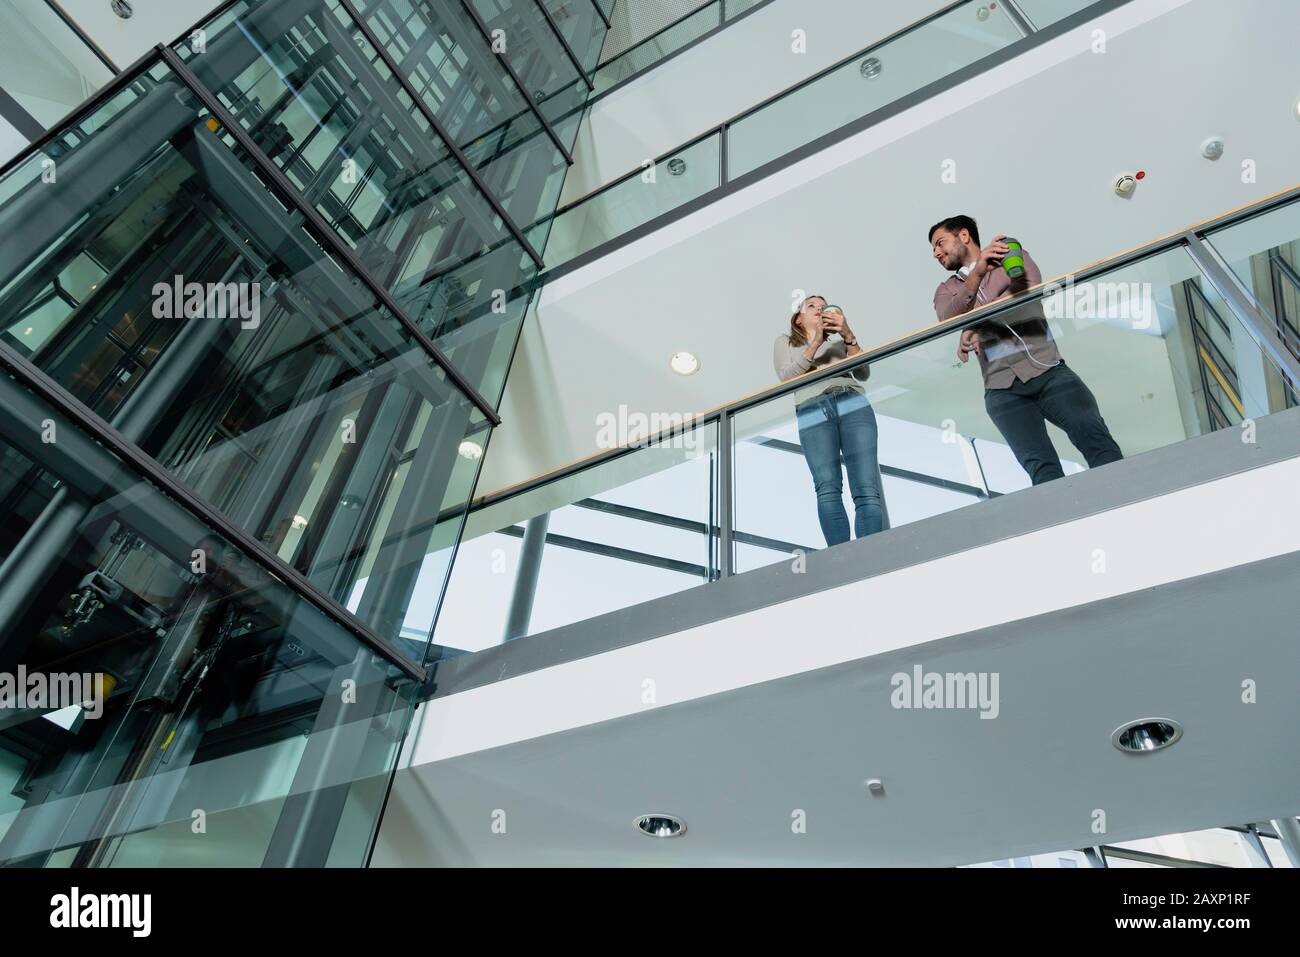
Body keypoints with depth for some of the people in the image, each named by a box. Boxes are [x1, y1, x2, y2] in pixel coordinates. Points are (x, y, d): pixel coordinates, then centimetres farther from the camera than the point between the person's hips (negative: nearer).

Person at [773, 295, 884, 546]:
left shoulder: (838, 338, 29)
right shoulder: (785, 341, 27)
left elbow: (863, 374, 14)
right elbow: (787, 376, 8)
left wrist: (848, 335, 2)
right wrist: (816, 342, -1)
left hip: (853, 405, 2)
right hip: (812, 412, -1)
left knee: (867, 490, -17)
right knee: (828, 489, -24)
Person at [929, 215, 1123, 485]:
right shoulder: (947, 290, 22)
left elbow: (1030, 287, -4)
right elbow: (948, 317, -3)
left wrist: (973, 325, -11)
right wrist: (977, 273, -20)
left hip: (1049, 371, 0)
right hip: (1003, 389, 0)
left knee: (1094, 436, -22)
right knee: (1040, 464, -23)